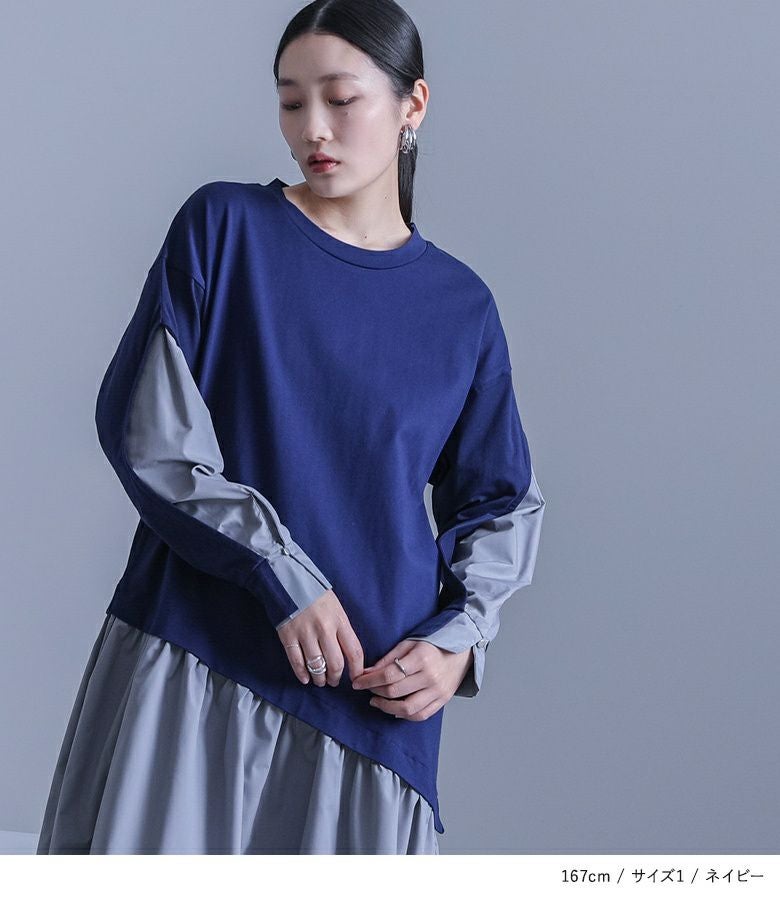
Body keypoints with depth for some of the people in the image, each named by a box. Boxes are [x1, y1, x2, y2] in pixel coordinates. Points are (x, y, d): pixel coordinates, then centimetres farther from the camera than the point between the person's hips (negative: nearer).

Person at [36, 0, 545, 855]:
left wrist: (459, 634, -3)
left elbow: (502, 505, 15)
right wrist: (284, 577, -14)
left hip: (375, 689, 2)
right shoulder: (224, 225, 2)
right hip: (192, 661, -1)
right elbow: (144, 424, -7)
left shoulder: (461, 307, 8)